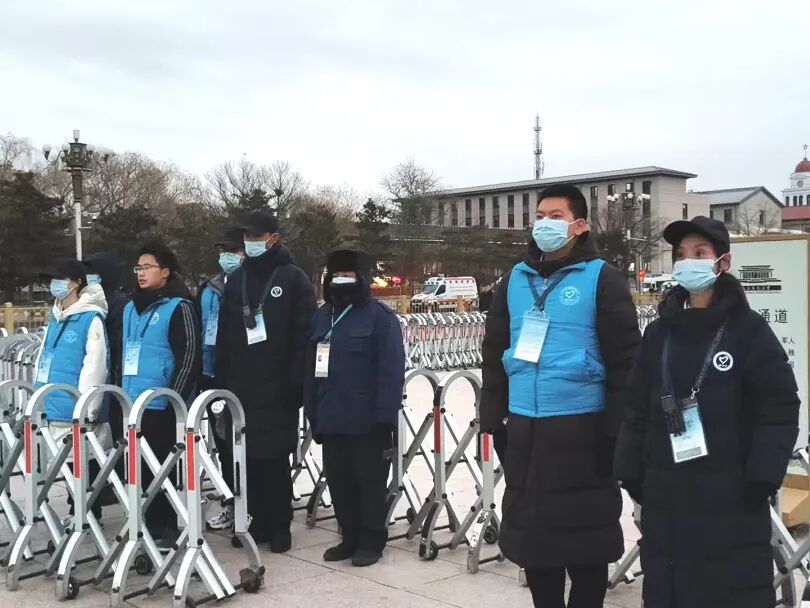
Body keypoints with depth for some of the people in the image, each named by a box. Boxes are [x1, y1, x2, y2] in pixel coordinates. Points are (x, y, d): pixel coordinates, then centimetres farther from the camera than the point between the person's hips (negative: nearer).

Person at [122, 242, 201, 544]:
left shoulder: (179, 307, -7)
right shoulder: (131, 308, 15)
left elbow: (189, 358, -12)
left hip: (162, 406, -7)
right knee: (144, 468, 12)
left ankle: (168, 527, 12)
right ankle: (154, 524, 24)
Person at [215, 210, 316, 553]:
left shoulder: (293, 279, -1)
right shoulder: (236, 281, 13)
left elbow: (305, 336, -7)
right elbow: (224, 337, 14)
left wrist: (297, 384, -13)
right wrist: (222, 381, 6)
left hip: (277, 388, -4)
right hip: (240, 387, 4)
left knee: (275, 459, 1)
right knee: (248, 459, 6)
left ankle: (279, 526, 13)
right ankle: (258, 521, 19)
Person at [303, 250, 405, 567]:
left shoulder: (380, 317, -8)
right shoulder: (322, 316, 13)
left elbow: (392, 371, -13)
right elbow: (312, 368, 13)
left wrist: (385, 416, -17)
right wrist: (313, 413, 9)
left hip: (367, 421, -6)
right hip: (332, 420, 7)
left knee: (370, 482, 5)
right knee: (339, 482, 13)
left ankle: (371, 541, 17)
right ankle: (350, 537, 26)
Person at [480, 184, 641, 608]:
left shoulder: (601, 279, -4)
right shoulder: (515, 280, 10)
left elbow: (625, 359, -7)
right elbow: (494, 353, 13)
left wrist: (615, 428, -11)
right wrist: (493, 418, 8)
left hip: (581, 427, -5)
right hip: (524, 426, 5)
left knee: (585, 530, 5)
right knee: (531, 527, 13)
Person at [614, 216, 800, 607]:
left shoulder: (749, 330, -4)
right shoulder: (659, 332, 7)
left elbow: (779, 411, -8)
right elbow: (639, 410, 8)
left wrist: (762, 477, -15)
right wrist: (631, 472, 3)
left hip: (731, 496, -4)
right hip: (666, 495, 4)